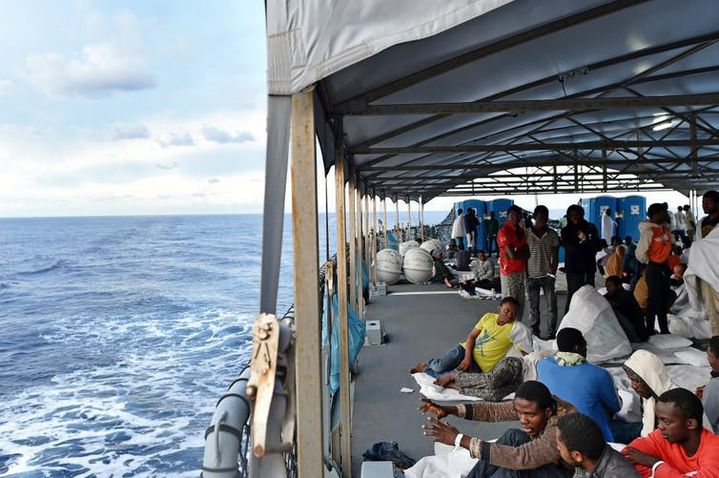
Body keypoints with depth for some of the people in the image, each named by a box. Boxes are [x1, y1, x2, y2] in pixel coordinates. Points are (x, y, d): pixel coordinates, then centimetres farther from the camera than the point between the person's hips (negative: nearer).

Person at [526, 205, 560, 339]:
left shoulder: (553, 235, 2)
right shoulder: (526, 234, -1)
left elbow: (555, 257, 5)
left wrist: (553, 273, -3)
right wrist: (525, 275, -1)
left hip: (547, 275, 1)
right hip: (531, 276, -1)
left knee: (552, 305, -1)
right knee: (533, 306, 7)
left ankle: (551, 332, 8)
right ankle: (535, 332, 17)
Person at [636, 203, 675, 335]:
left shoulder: (665, 228, 6)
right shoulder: (648, 231, -19)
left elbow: (671, 244, 19)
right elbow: (640, 254, -19)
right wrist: (650, 263, -4)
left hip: (665, 267, 8)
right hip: (653, 269, -8)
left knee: (664, 299, 16)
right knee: (655, 299, -4)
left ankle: (664, 330, 27)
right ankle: (650, 330, 4)